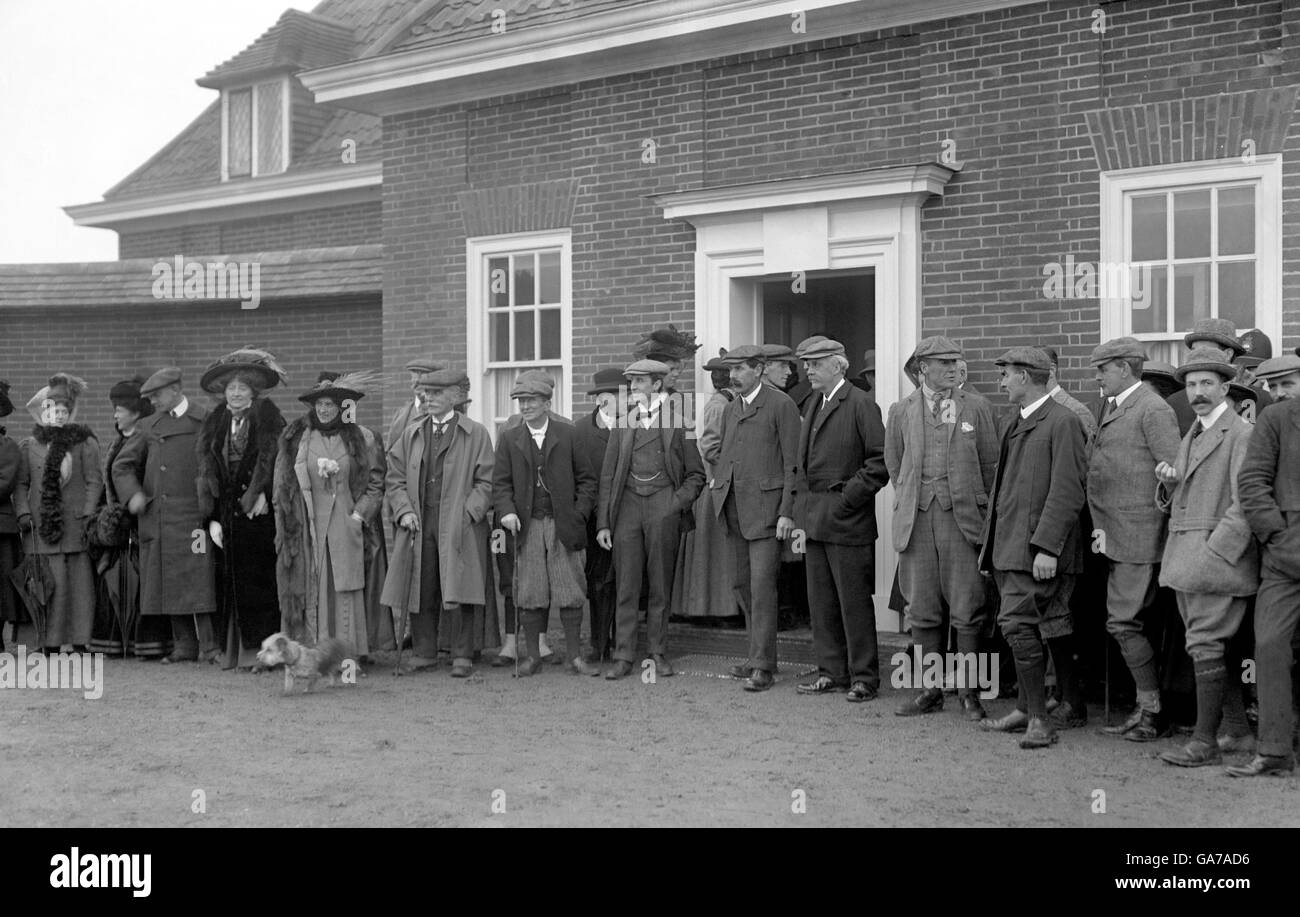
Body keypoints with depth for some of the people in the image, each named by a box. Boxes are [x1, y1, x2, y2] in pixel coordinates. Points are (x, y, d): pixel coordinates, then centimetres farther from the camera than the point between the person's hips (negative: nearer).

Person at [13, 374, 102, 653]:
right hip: (40, 526, 2)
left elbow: (94, 482, 2)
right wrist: (22, 513, -2)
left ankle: (79, 643, 3)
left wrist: (87, 516, -7)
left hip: (74, 527, -1)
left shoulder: (85, 443, 6)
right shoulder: (28, 446, 12)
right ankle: (51, 643, 4)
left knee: (79, 583, -3)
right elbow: (20, 484, 12)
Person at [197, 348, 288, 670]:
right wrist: (212, 518, 5)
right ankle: (234, 650, 8)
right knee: (230, 581, 3)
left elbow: (273, 460, -5)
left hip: (258, 513, -4)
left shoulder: (268, 418, 1)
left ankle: (260, 649, -1)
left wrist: (262, 493, -18)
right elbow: (208, 471, 12)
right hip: (228, 516, 4)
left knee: (259, 581, -4)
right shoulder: (214, 424, 14)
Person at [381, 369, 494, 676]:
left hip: (458, 527, -3)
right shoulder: (410, 435, 16)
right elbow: (395, 479, 15)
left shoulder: (476, 434, 4)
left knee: (458, 591, -5)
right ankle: (424, 653, 16)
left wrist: (468, 513, -11)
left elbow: (485, 482, 1)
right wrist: (404, 511, -1)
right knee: (421, 592, 4)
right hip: (419, 525, 4)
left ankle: (462, 656, 2)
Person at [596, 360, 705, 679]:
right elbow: (608, 476, 10)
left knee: (661, 588, 4)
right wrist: (603, 522, 4)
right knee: (626, 587, 0)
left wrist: (677, 503, -7)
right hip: (628, 505, 2)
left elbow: (696, 474, 7)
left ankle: (659, 654, 15)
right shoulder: (622, 421, 11)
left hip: (664, 506, -2)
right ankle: (623, 656, 5)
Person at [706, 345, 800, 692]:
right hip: (734, 507, 7)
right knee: (744, 584, 10)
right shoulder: (731, 409, 17)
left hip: (765, 507, -7)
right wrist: (721, 475, 12)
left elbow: (792, 463, -8)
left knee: (761, 585, -9)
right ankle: (761, 655, 21)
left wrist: (787, 512, -14)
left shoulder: (781, 405, -5)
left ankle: (762, 666, -5)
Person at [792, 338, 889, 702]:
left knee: (855, 601, -1)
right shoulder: (813, 405, 16)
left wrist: (849, 498, -15)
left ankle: (864, 676, 7)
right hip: (815, 520, 8)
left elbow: (880, 462, -13)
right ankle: (832, 672, 19)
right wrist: (801, 503, 11)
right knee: (821, 601, 10)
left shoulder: (861, 405, -8)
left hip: (847, 521, -8)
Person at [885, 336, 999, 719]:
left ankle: (970, 693, 7)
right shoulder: (901, 412, 9)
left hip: (963, 516, -2)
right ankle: (929, 691, 15)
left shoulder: (977, 408, 5)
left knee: (967, 611, -2)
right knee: (922, 611, 5)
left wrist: (982, 510, 6)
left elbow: (991, 463, 7)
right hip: (916, 519, 2)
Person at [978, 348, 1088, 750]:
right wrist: (989, 543, 19)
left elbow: (1067, 493, -16)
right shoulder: (1015, 423, 19)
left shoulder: (1063, 422, -10)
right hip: (1008, 546, 8)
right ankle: (1027, 709, 18)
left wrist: (1046, 547, -20)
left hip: (1038, 549, -8)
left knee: (1017, 623, -13)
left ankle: (1039, 718, -6)